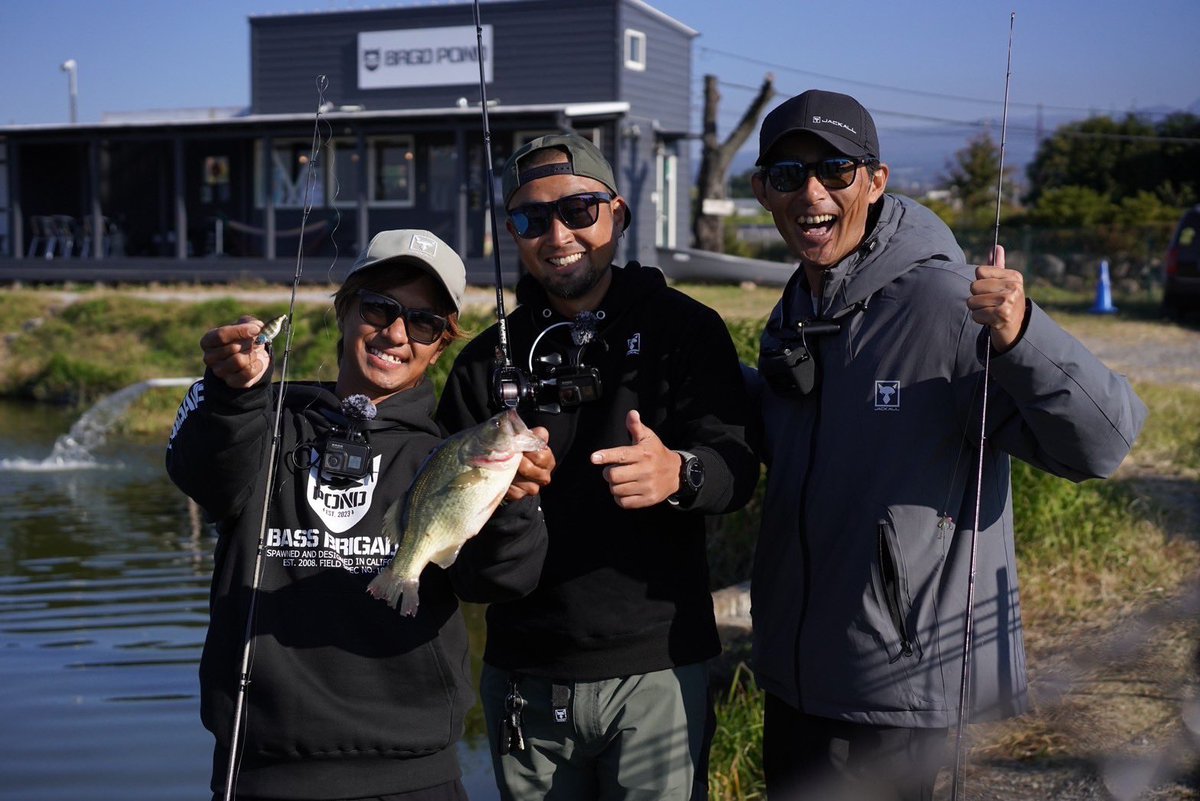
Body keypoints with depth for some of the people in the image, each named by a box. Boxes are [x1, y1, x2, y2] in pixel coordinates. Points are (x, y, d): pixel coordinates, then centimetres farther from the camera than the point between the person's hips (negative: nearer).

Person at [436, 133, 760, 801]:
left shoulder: (683, 328, 0)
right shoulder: (488, 358, 10)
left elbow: (738, 464, -11)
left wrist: (678, 475, -34)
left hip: (655, 670, -3)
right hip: (524, 677, 3)